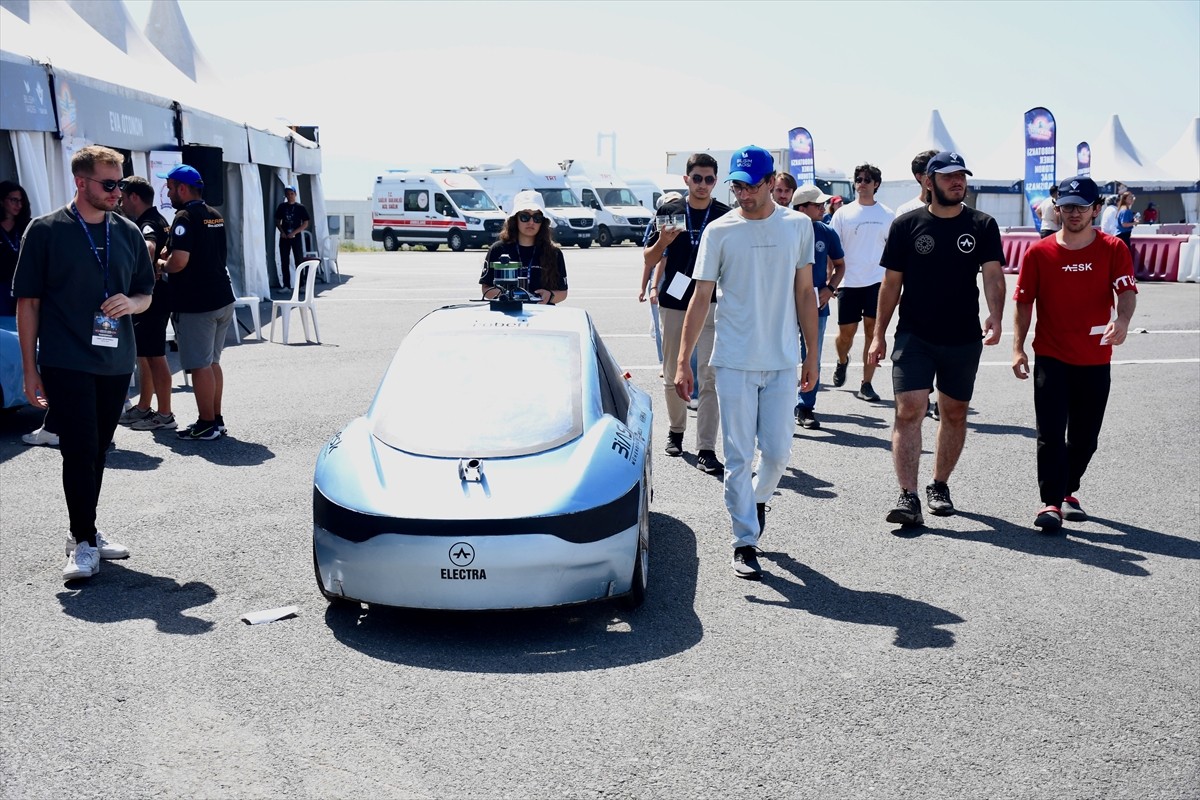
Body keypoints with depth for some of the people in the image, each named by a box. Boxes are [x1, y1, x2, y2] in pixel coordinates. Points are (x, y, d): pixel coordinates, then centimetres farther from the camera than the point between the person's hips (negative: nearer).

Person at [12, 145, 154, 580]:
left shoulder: (127, 232, 9)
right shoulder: (45, 231, -4)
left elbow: (145, 294, 17)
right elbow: (28, 303, -2)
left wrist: (131, 303, -9)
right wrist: (30, 369, -5)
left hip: (115, 363, 4)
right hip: (66, 363, -4)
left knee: (97, 450, 13)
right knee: (79, 451, -6)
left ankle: (85, 531, 26)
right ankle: (83, 542, 6)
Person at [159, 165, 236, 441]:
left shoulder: (185, 217, -14)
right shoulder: (216, 216, 13)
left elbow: (179, 261, -24)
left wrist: (162, 264, -4)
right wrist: (170, 255, 17)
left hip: (196, 305, -9)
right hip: (222, 298, 9)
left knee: (199, 366, -1)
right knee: (212, 362, 16)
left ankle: (206, 425, 5)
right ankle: (216, 419, 22)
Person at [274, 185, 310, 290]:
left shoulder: (300, 208, 0)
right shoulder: (282, 207, 7)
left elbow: (305, 224, -2)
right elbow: (277, 221, 13)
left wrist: (293, 233, -11)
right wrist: (282, 231, -4)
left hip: (296, 237, -3)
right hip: (284, 237, 3)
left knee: (299, 260, -3)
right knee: (284, 261, 4)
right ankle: (286, 285, 10)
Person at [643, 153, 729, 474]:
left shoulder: (726, 216, 2)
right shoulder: (669, 210, 4)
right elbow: (649, 258, 7)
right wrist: (663, 241, -13)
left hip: (712, 304, -2)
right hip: (673, 303, 2)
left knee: (710, 378, -7)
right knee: (673, 374, 12)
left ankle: (706, 449, -5)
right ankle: (675, 431, 33)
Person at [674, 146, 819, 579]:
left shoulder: (798, 225, 5)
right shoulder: (719, 231, -1)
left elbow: (805, 292, 10)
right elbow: (701, 297, -1)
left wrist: (812, 355, 9)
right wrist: (683, 360, -7)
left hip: (783, 361, 2)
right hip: (733, 361, -1)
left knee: (777, 453, 4)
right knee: (738, 457, 1)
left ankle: (758, 498, 36)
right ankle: (745, 543, 12)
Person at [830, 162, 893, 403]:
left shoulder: (887, 215, 7)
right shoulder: (843, 213, 5)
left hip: (877, 282, 0)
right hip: (849, 282, 0)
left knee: (873, 333, -2)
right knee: (846, 333, 6)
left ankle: (866, 385, 4)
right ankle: (842, 361, 39)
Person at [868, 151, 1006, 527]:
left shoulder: (982, 225, 3)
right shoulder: (907, 225, 2)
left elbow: (993, 274, -8)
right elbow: (891, 283, 5)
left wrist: (995, 317, -27)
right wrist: (879, 335, 3)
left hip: (963, 339, 2)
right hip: (914, 337, -2)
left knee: (954, 413, 12)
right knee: (908, 411, -13)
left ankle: (939, 485, 28)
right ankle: (908, 496, -13)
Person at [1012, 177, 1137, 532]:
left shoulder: (1113, 249, 0)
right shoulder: (1039, 252, -1)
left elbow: (1127, 291, -11)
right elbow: (1024, 302, 3)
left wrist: (1122, 320, -33)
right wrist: (1018, 348, -4)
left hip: (1095, 359, 1)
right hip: (1050, 357, -1)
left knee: (1085, 435, 11)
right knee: (1050, 432, -7)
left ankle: (1068, 491, 31)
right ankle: (1051, 502, -1)